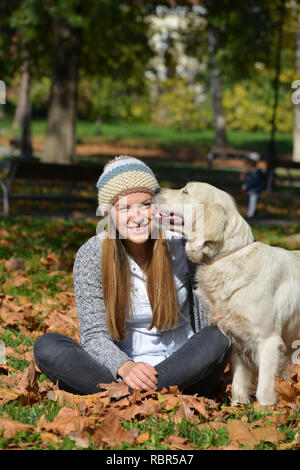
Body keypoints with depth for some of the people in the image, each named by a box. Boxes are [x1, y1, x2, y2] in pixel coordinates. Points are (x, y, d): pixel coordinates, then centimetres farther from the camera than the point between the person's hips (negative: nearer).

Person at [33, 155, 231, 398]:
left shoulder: (181, 243, -8)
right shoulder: (90, 257, -9)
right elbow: (95, 335, -12)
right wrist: (124, 367, -32)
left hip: (182, 367, 0)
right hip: (118, 370, 0)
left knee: (217, 338, -30)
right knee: (47, 346, -21)